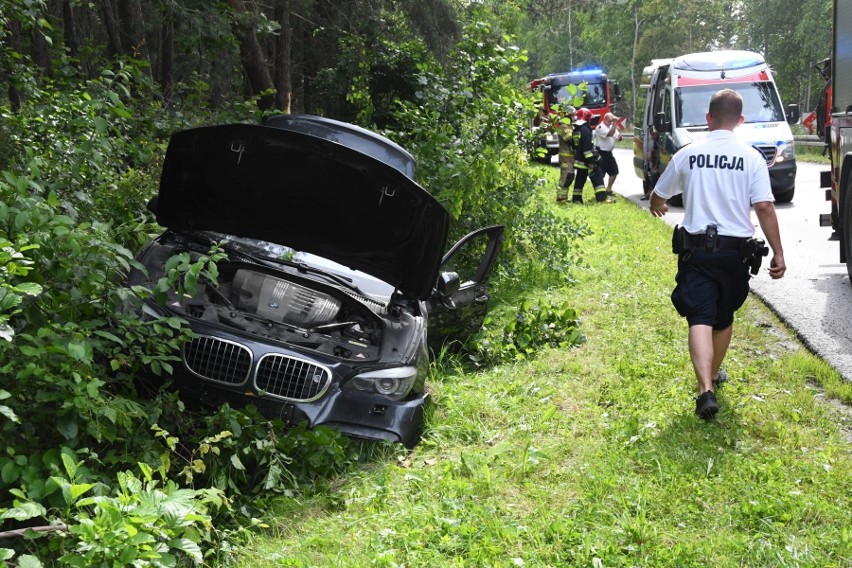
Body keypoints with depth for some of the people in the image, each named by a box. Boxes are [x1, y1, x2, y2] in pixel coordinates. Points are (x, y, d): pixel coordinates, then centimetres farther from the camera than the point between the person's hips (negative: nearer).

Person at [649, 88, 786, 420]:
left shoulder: (688, 154, 1)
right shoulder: (751, 157, -4)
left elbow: (658, 196, 14)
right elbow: (764, 208, -11)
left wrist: (657, 207, 38)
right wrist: (778, 253, -4)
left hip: (696, 248, -1)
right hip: (736, 249, 1)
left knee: (701, 319, -8)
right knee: (724, 317, 21)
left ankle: (706, 389, -24)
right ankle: (714, 374, 38)